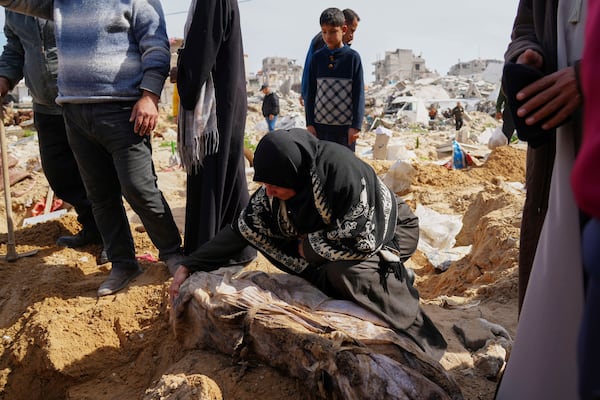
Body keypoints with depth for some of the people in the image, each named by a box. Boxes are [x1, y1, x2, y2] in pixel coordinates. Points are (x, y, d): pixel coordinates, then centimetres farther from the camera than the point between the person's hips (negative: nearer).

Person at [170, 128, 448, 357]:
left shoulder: (341, 170, -36)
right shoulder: (274, 191, -16)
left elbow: (361, 239, -35)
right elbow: (243, 230, -10)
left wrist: (308, 246, -22)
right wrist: (189, 266, -13)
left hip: (390, 231, -7)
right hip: (333, 231, 7)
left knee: (342, 270, -35)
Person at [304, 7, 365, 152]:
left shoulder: (353, 57, -3)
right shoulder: (317, 58, 4)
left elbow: (359, 94, -3)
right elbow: (310, 93, 7)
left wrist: (356, 125, -8)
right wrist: (309, 123, 3)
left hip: (346, 125, -2)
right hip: (320, 124, 2)